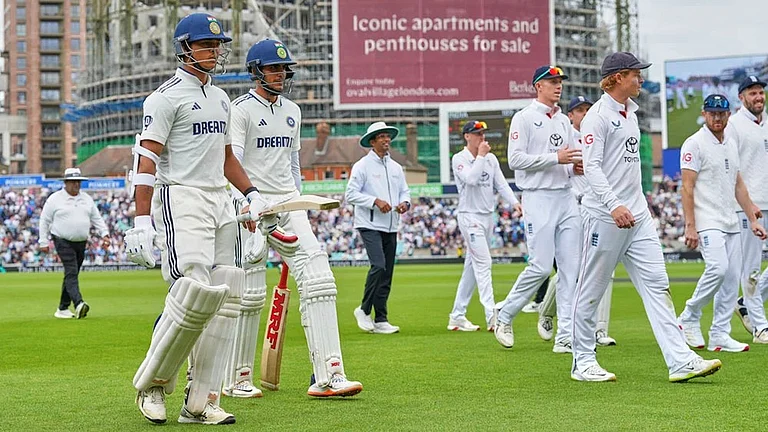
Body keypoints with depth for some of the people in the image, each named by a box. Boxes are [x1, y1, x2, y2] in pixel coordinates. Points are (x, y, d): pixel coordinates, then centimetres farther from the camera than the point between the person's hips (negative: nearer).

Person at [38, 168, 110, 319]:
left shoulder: (87, 199, 13)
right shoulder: (55, 199, -2)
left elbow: (97, 218, 17)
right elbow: (45, 220, 1)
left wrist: (104, 234, 3)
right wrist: (43, 242, -2)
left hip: (81, 243, 6)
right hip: (63, 242, -6)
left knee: (72, 274, 8)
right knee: (71, 272, -19)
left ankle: (63, 308, 15)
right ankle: (78, 304, -34)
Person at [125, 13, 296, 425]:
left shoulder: (220, 98, 20)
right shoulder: (167, 96, -6)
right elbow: (146, 160, -12)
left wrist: (252, 195, 16)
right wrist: (141, 223, -20)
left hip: (221, 202, 8)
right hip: (181, 200, -8)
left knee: (223, 297, 1)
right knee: (195, 291, -19)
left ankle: (199, 403, 5)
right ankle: (152, 383, 0)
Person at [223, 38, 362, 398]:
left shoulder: (292, 111, 17)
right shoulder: (241, 109, -5)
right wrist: (244, 207, -26)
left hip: (288, 205, 6)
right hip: (253, 205, -6)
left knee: (318, 280, -8)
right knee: (250, 293, -4)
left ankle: (328, 376, -12)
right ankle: (237, 379, 10)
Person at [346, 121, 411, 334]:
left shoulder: (396, 168, 16)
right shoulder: (362, 166, -4)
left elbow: (405, 191, 20)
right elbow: (351, 194, -9)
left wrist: (405, 203, -3)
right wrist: (375, 201, -18)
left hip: (391, 227, 6)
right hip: (370, 225, -6)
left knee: (387, 273, 5)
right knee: (378, 266, -20)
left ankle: (381, 320, 9)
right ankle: (364, 310, -3)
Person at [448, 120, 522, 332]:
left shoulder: (491, 158, 13)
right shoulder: (459, 159, -6)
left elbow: (501, 183, 4)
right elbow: (471, 179, -22)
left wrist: (513, 201, -12)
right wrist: (481, 156, -14)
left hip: (488, 216, 7)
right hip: (470, 216, -7)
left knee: (472, 267, 9)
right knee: (483, 264, -14)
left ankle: (457, 316, 15)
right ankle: (492, 316, -20)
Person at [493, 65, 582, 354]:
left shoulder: (564, 121, 19)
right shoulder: (524, 118, -3)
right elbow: (515, 159, -13)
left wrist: (576, 168, 1)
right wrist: (555, 158, -18)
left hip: (566, 197, 7)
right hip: (539, 198, -7)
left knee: (571, 268, 1)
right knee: (541, 266, -11)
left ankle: (566, 337, 2)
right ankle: (504, 315, 10)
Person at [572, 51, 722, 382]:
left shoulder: (630, 112, 17)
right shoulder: (598, 115, -9)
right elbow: (591, 166, -18)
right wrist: (613, 205, -30)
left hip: (637, 215, 8)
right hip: (604, 216, -8)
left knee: (656, 284, 0)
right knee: (591, 289, 1)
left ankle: (681, 361, -5)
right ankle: (583, 362, 12)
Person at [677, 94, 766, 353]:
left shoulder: (731, 146, 17)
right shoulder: (694, 144, -6)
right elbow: (687, 187, -12)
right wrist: (690, 226, -19)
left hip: (731, 223, 8)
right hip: (707, 222, -8)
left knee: (732, 277, 3)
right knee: (718, 268, -23)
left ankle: (719, 336, 8)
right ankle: (689, 318, -4)